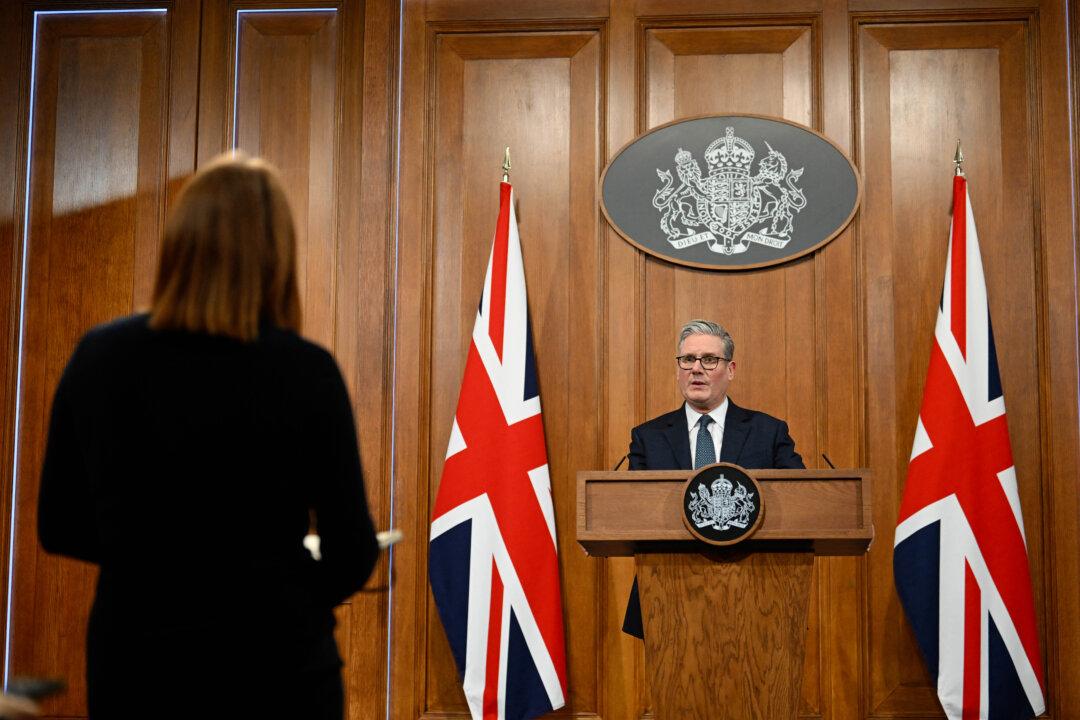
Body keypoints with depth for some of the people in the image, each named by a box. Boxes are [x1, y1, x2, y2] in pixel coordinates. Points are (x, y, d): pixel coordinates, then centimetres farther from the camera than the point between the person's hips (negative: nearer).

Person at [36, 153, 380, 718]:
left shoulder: (99, 355, -4)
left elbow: (60, 527, 5)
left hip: (133, 669, 3)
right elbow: (352, 555, -9)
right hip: (272, 670, -3)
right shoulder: (305, 370, -13)